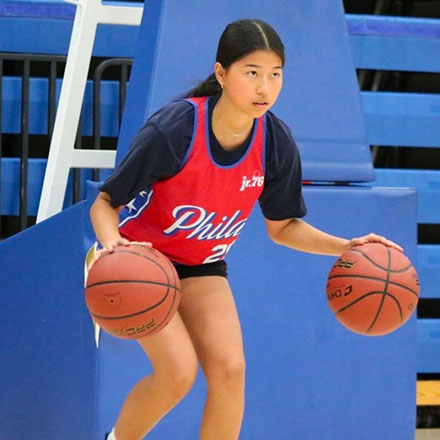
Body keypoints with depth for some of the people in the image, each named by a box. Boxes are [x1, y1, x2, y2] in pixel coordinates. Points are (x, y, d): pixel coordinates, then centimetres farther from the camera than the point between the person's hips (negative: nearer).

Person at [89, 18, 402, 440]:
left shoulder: (276, 143, -15)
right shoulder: (172, 129, -29)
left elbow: (282, 227, 1)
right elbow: (105, 203, -19)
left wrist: (346, 247, -14)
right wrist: (112, 243, -41)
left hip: (202, 265, 4)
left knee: (229, 368, -15)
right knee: (178, 370, -21)